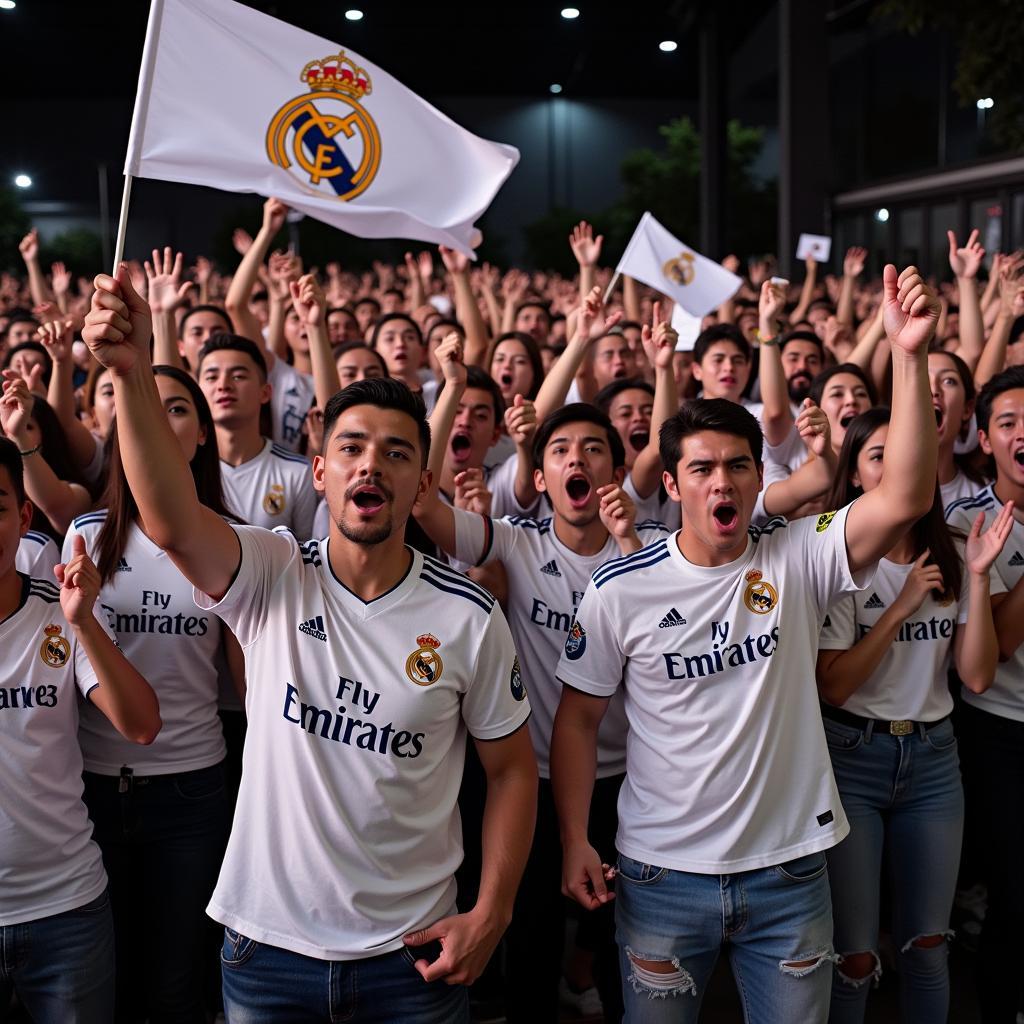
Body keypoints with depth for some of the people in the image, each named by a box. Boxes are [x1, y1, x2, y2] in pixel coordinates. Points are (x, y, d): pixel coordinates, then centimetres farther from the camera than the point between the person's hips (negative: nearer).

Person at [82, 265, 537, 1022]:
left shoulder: (469, 616, -9)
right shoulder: (271, 580, -9)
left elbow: (511, 766, 0)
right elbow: (171, 521, -29)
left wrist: (491, 914, -6)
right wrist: (133, 375, -42)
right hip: (267, 947, 1)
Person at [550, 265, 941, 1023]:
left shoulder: (799, 559, -6)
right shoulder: (621, 589, -7)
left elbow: (906, 499, -21)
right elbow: (579, 717, 1)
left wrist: (909, 355, -30)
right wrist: (574, 842, -4)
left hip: (790, 871, 1)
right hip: (662, 874, 0)